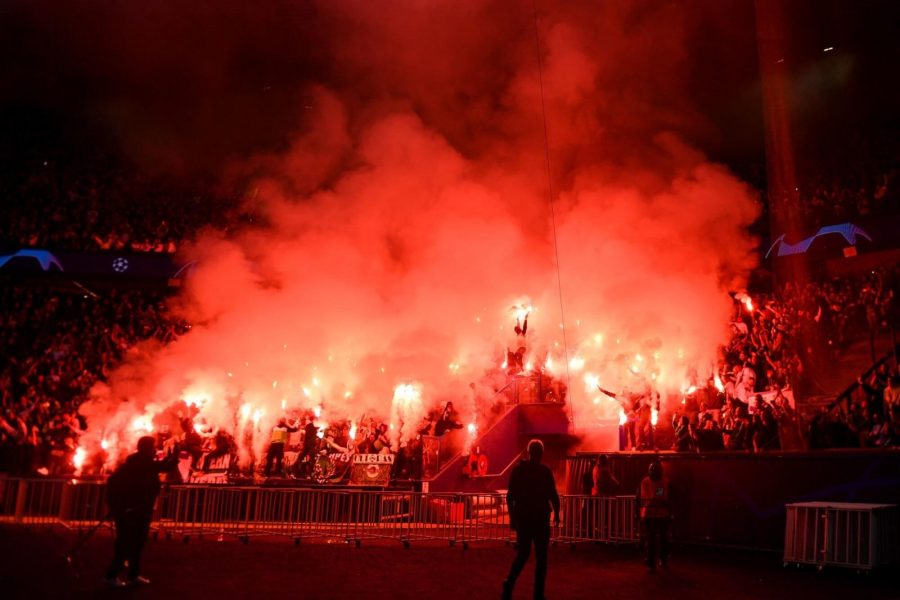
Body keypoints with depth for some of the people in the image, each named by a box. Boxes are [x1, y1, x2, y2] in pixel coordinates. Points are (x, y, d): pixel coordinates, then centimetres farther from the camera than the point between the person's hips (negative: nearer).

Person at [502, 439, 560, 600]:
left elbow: (510, 496, 5)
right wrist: (556, 514, 4)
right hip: (540, 519, -4)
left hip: (522, 518, 4)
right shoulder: (545, 471, -9)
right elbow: (553, 495, -11)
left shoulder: (518, 470, 4)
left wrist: (512, 517, 13)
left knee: (522, 554, 14)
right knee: (541, 557, 6)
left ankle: (509, 582, -8)